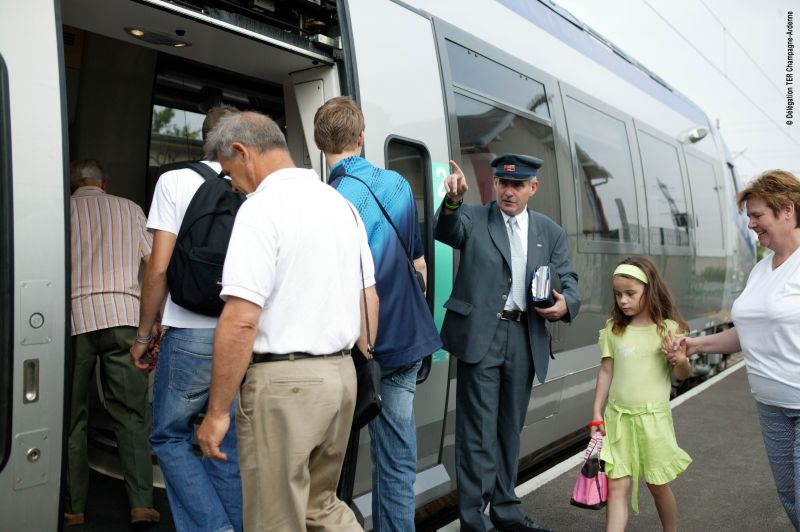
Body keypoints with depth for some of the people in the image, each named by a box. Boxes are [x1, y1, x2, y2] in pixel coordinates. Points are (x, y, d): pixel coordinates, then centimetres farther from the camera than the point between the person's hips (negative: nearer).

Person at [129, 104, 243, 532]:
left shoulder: (176, 182, -3)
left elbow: (159, 268, -7)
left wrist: (143, 334, 3)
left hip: (191, 334, -3)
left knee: (170, 437, 13)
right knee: (230, 446, 14)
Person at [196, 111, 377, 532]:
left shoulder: (262, 207, -14)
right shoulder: (342, 203, 11)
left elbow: (241, 320, -20)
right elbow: (369, 300, 16)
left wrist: (217, 411, -12)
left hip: (283, 383, -8)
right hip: (342, 374, 8)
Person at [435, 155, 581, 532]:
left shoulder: (550, 232, 12)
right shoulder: (474, 219, 2)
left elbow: (568, 282, 9)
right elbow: (446, 232, -19)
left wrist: (565, 303, -14)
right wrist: (453, 201, -40)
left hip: (525, 339, 4)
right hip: (481, 335, -4)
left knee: (510, 427, 15)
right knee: (479, 429, -3)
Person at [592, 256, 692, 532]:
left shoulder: (668, 328, -4)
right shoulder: (613, 329, 3)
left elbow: (683, 375, 4)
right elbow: (606, 371, 6)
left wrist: (681, 361, -19)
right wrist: (597, 414, 4)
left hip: (653, 417, -1)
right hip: (617, 416, 2)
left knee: (658, 485, 13)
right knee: (616, 486, -2)